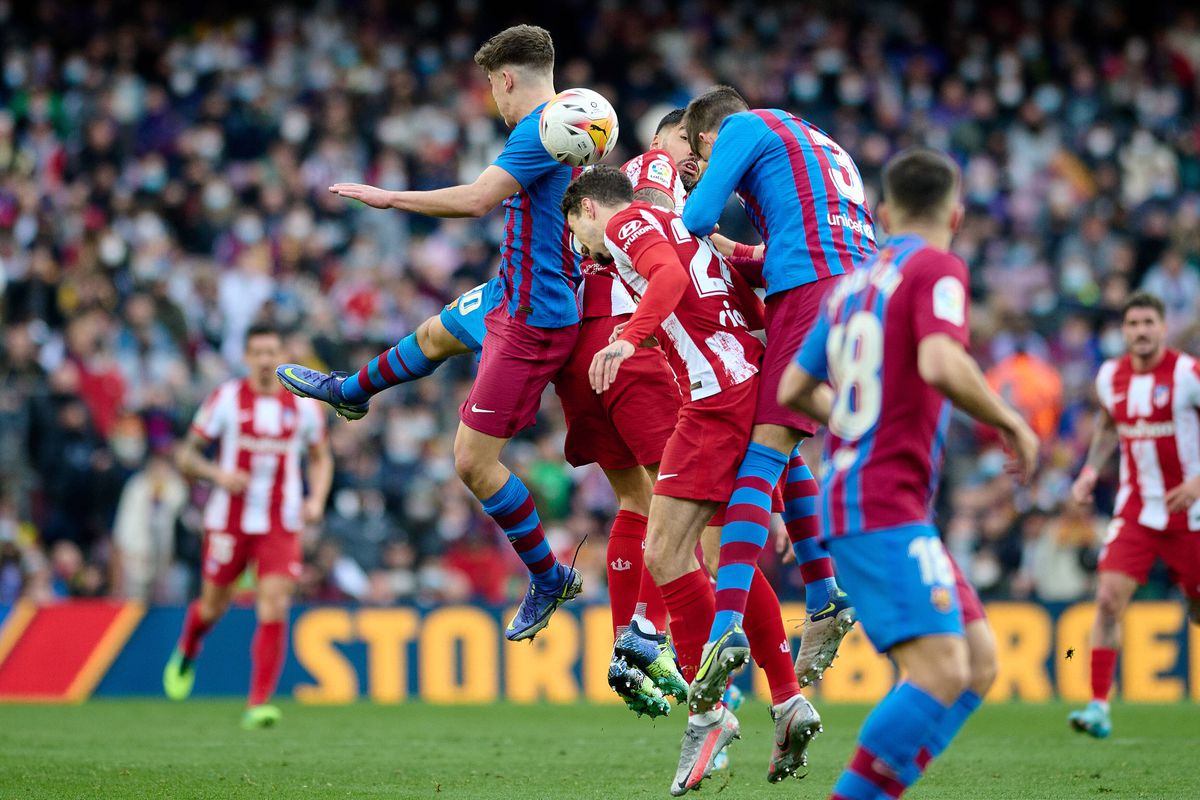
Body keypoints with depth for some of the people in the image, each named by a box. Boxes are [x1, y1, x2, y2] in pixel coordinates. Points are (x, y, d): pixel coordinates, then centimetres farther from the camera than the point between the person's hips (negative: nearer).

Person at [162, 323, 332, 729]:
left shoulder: (303, 406, 4)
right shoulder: (226, 399, -3)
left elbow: (320, 458, 18)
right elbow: (187, 456, 2)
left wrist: (317, 499, 0)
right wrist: (218, 474, -17)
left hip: (282, 525, 1)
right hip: (229, 521, -1)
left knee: (274, 611, -13)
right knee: (213, 605, 10)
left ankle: (259, 704, -11)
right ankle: (186, 652, 46)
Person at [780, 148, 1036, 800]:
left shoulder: (852, 284, 17)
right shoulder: (937, 269, -6)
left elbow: (795, 389, 24)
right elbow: (941, 366, -24)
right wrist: (1010, 422, -8)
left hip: (850, 497, 9)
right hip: (886, 509, -9)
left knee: (979, 661, 7)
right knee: (942, 673, -17)